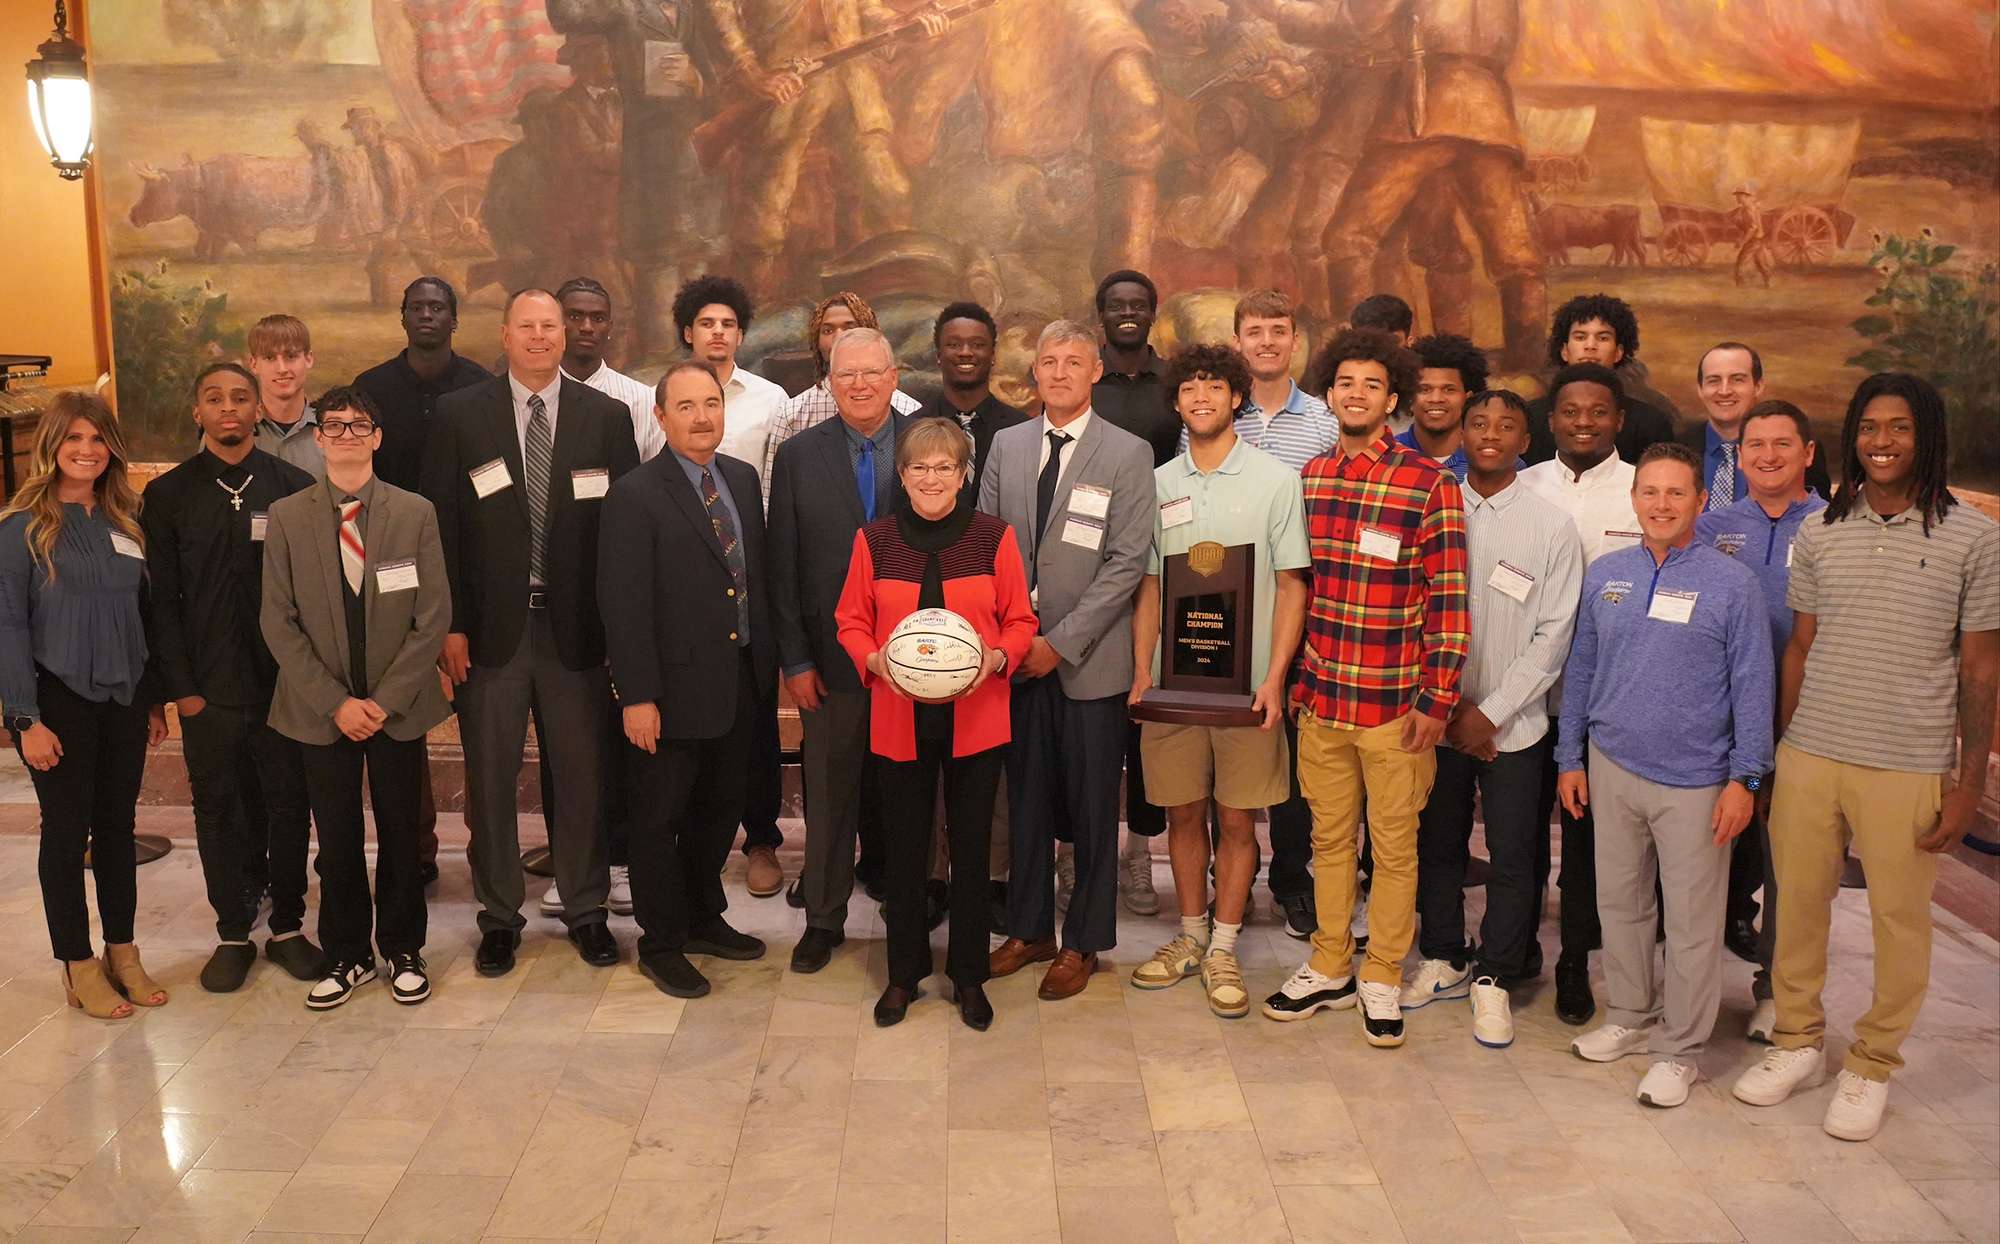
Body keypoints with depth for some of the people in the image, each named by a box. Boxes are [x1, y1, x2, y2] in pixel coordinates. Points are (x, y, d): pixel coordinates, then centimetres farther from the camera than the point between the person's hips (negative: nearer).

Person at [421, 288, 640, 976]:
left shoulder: (606, 416, 3)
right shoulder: (458, 415, 2)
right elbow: (442, 526, 0)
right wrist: (450, 624, -5)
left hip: (575, 627, 0)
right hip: (490, 628, 0)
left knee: (583, 775, 8)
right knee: (490, 778, 9)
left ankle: (586, 909, 24)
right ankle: (498, 915, 23)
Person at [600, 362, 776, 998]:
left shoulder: (743, 479, 7)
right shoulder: (635, 496, -14)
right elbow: (623, 605, -16)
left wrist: (770, 655, 9)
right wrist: (637, 696, -18)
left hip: (741, 680, 7)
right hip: (675, 689, -6)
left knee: (720, 808, 20)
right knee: (660, 820, 8)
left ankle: (703, 919, 38)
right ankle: (661, 943, 24)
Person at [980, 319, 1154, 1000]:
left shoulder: (1128, 454, -4)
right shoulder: (1007, 445, 9)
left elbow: (1127, 561, -9)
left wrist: (1061, 642, -13)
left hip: (1088, 660, -3)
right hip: (1016, 655, 4)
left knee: (1091, 807, 5)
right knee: (1026, 798, 12)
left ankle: (1083, 941, 19)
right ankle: (1029, 928, 26)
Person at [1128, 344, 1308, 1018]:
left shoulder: (1275, 479, -1)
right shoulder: (1158, 483, 8)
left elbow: (1292, 585, -2)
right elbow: (1149, 585, 12)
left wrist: (1274, 679, -11)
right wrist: (1141, 670, 1)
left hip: (1246, 682, -3)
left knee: (1237, 818, 3)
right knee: (1183, 812, 10)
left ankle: (1223, 950, 15)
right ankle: (1191, 936, 25)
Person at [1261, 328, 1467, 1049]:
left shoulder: (1429, 483, -8)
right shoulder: (1309, 477, 7)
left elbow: (1449, 599, -9)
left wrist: (1438, 698, -11)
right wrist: (1292, 677, 12)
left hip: (1395, 704, -4)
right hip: (1320, 695, 4)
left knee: (1394, 844, 8)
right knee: (1329, 836, 15)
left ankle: (1383, 980, 23)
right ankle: (1329, 969, 29)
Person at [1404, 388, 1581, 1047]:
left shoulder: (1552, 527, -4)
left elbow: (1553, 635, -5)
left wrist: (1491, 712, -9)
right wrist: (1449, 707, -6)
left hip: (1513, 723, -2)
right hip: (1439, 716, 2)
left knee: (1512, 857, 4)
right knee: (1437, 846, 12)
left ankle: (1494, 978, 20)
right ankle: (1444, 959, 30)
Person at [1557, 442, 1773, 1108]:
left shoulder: (1732, 584, -7)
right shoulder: (1605, 575, 5)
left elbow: (1753, 686, -5)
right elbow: (1580, 670, 12)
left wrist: (1744, 779, -9)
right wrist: (1569, 758, 10)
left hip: (1694, 779, -4)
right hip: (1612, 768, 4)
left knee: (1691, 920, 3)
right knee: (1620, 901, 16)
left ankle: (1679, 1049, 17)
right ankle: (1629, 1016, 34)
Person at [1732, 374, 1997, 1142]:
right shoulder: (1820, 533, 5)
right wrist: (1777, 751, 8)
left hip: (1909, 768, -3)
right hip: (1809, 757, 3)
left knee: (1900, 920, 6)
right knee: (1798, 905, 10)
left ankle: (1871, 1068, 24)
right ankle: (1797, 1044, 29)